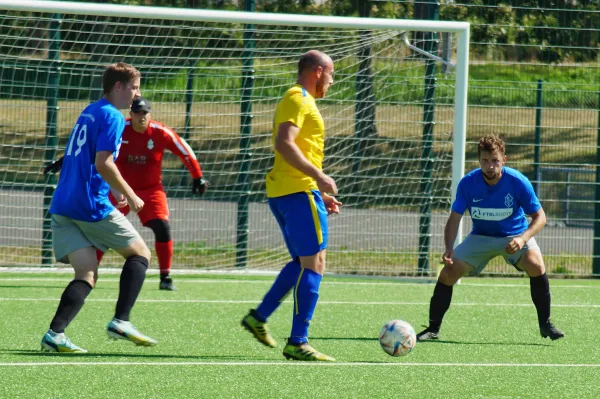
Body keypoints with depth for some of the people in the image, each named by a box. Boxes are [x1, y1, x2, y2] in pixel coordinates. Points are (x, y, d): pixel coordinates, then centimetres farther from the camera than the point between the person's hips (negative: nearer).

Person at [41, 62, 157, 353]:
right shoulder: (112, 117, -7)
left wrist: (117, 190, 29)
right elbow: (103, 163, -18)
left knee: (87, 273, 2)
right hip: (91, 206, -8)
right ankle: (121, 321, -3)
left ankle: (55, 334, -17)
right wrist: (130, 196, -9)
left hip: (63, 206, 8)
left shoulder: (89, 112, 21)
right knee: (140, 253, 9)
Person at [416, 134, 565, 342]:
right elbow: (454, 219, -11)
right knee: (448, 272, -15)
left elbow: (539, 217, -16)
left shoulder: (517, 182, -23)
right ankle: (433, 329, 2)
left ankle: (545, 324, -12)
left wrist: (522, 239, -35)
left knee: (536, 265, -29)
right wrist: (449, 248, -29)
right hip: (480, 237, 2)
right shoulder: (468, 183, -19)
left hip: (515, 236, -2)